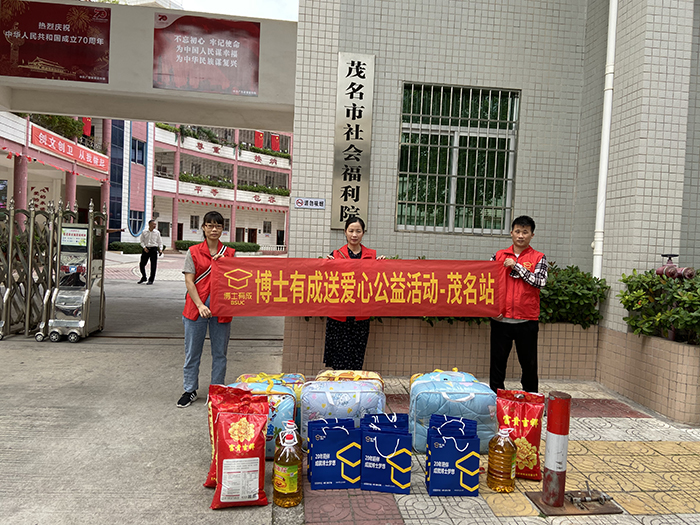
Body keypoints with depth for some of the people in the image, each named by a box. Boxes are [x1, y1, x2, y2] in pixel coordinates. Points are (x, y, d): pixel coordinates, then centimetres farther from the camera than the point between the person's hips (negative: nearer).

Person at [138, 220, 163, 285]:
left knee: (153, 266, -2)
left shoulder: (157, 232, 3)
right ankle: (143, 278, 26)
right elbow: (142, 241, 9)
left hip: (154, 249, -1)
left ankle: (151, 280, 10)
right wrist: (144, 247, -7)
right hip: (146, 249, 1)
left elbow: (160, 242, 7)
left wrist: (160, 249, -6)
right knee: (141, 265, 4)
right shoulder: (144, 232, 4)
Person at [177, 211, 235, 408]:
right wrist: (200, 305, -14)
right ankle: (190, 390, 23)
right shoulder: (193, 252, 3)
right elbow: (189, 281, -3)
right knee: (192, 352, 9)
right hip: (196, 308, -1)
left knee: (219, 353, 8)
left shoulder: (229, 253, 6)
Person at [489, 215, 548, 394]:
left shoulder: (538, 258, 4)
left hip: (527, 320, -1)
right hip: (500, 319, 1)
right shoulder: (499, 256, 8)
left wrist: (516, 266, -13)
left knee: (529, 362, 8)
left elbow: (540, 282, -11)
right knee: (498, 361, 8)